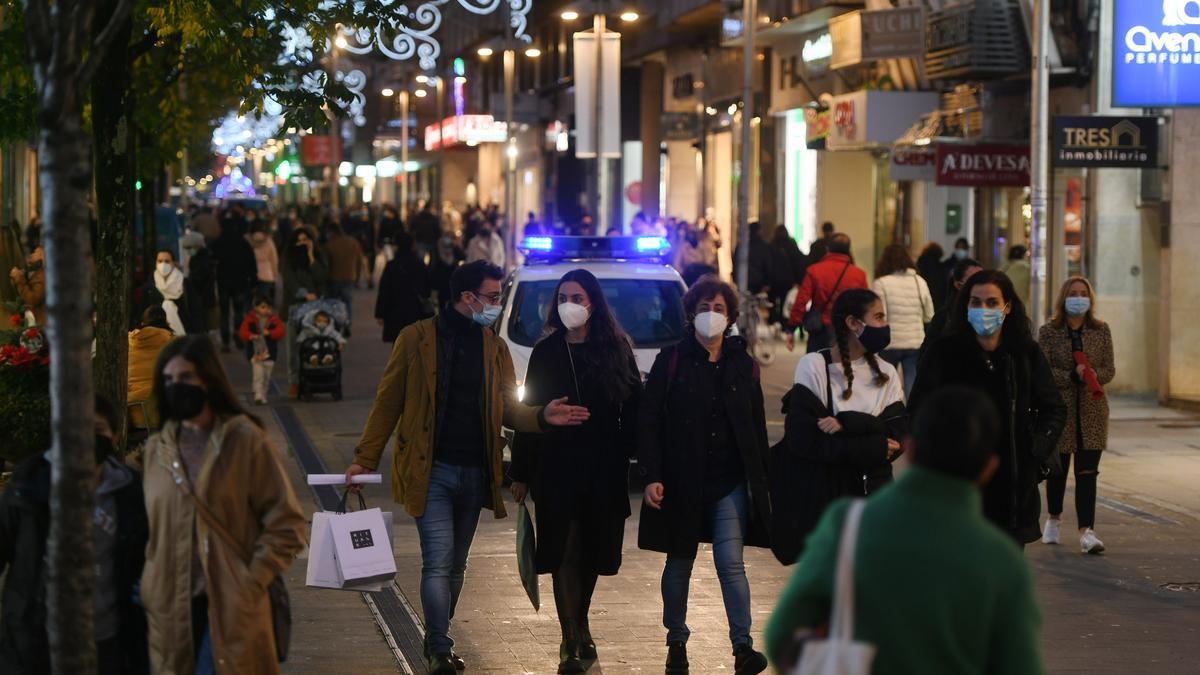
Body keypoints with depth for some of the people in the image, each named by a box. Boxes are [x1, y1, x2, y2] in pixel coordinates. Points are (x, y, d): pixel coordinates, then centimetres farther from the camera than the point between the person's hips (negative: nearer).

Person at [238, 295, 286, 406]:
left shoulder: (275, 320, 1)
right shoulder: (250, 319, -3)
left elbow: (280, 332, -11)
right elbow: (242, 332, -8)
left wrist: (269, 333, -27)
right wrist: (250, 336, -28)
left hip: (269, 353, 3)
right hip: (255, 352, -3)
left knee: (266, 376, 11)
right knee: (258, 374, -14)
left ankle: (263, 396, 24)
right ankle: (258, 396, -16)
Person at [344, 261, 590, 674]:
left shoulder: (496, 348, 10)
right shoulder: (418, 339, -4)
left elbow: (509, 409, 11)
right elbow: (388, 402, 0)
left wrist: (542, 416, -11)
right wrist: (365, 459, -3)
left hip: (474, 474, 5)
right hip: (430, 470, -5)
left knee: (455, 565, 13)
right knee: (438, 562, -12)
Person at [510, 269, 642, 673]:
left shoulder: (616, 350, 3)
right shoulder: (546, 352, 3)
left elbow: (632, 409, 2)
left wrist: (624, 456, -8)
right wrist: (520, 473, 3)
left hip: (603, 470, 1)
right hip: (556, 469, -1)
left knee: (592, 553, 11)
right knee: (565, 553, -5)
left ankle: (579, 628, 30)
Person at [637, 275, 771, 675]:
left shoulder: (743, 365, 7)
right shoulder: (672, 361, 0)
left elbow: (757, 428, 12)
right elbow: (649, 421, -3)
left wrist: (760, 483, 8)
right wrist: (651, 477, -11)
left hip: (730, 483, 1)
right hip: (681, 482, -1)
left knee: (731, 563, -9)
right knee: (679, 564, 9)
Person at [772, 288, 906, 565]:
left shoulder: (885, 373, 7)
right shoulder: (814, 366, -6)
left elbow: (898, 436, -6)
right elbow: (802, 438, -15)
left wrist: (846, 425, -21)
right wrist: (873, 448, -13)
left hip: (873, 493, 3)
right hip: (821, 496, -3)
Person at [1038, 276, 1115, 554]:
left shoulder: (1101, 331, 5)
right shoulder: (1049, 332, -1)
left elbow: (1110, 369, 5)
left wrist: (1095, 374, -16)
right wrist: (1072, 376, -19)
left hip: (1092, 409, 1)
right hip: (1059, 408, -1)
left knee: (1087, 471, -7)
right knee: (1057, 468, 11)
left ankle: (1086, 531, -12)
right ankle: (1054, 518, 36)